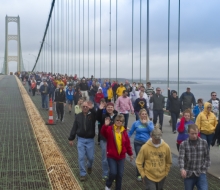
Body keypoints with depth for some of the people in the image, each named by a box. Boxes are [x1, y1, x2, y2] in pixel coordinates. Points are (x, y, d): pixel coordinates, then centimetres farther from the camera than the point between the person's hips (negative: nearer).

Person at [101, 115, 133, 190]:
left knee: (120, 174, 7)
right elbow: (103, 132, -30)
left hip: (121, 156, 3)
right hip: (111, 156, -3)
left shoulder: (124, 131, 2)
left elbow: (127, 143, 9)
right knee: (113, 173, -11)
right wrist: (105, 125, -46)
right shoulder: (109, 129, -8)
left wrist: (130, 154, 14)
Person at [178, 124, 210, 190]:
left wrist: (204, 169, -2)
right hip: (188, 174, 0)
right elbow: (181, 158, -16)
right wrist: (182, 169, -34)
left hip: (201, 174, 0)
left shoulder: (204, 143, 0)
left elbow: (207, 158, 7)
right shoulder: (183, 144, -5)